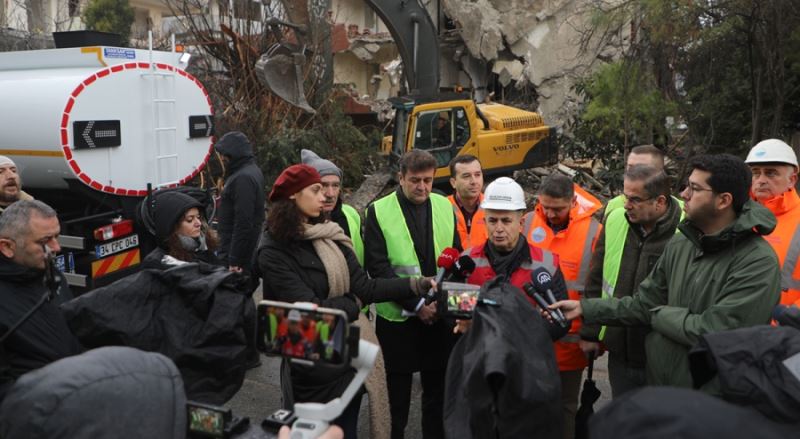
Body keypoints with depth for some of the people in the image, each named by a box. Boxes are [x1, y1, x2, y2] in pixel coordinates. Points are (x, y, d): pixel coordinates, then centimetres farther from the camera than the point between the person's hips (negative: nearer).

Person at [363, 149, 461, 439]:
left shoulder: (445, 207, 4)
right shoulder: (379, 211, -6)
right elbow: (377, 267, -11)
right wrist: (415, 304, -15)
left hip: (440, 315, 3)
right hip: (398, 316, -3)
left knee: (438, 388, 13)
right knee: (397, 390, 10)